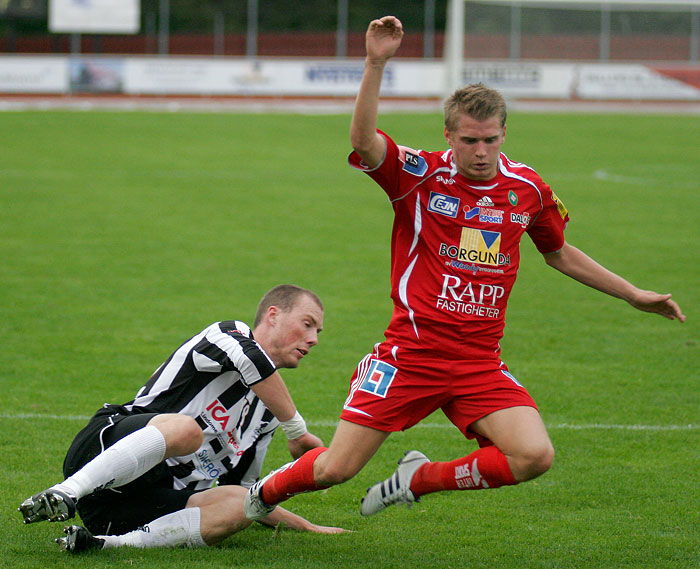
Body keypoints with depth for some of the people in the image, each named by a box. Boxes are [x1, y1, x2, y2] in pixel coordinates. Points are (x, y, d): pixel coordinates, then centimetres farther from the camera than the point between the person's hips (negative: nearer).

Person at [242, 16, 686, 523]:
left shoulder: (527, 188, 6)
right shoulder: (420, 176, -6)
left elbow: (560, 253, 23)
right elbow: (363, 140, -25)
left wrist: (634, 295, 25)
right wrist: (376, 65, -37)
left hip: (480, 362, 3)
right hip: (411, 352, -3)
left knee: (535, 455, -18)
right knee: (335, 468, -5)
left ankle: (420, 479, 7)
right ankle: (262, 495, 30)